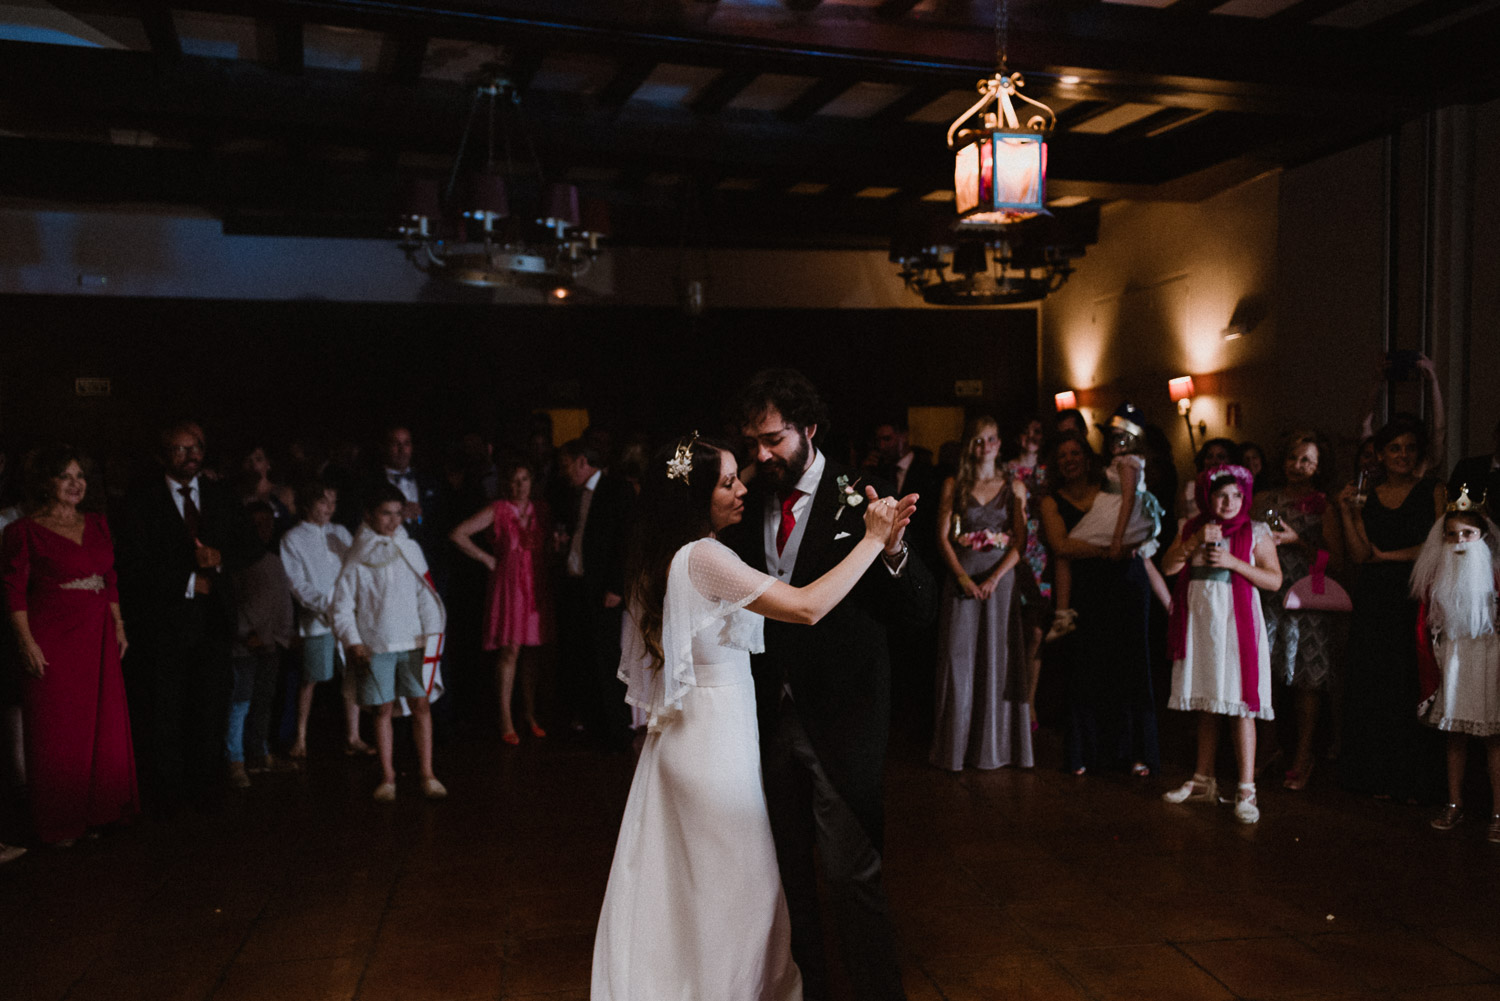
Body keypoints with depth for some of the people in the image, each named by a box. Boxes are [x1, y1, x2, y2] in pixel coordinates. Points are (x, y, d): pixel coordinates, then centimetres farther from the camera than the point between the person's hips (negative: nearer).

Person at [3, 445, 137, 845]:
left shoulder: (97, 524, 11)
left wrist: (119, 626, 10)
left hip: (97, 639, 5)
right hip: (52, 642, -5)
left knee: (104, 727, 9)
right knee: (57, 733, 3)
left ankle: (96, 812, 23)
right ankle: (58, 823, 17)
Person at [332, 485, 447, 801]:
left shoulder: (410, 549, 7)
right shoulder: (357, 558, 0)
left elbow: (425, 593, 8)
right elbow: (342, 605, 1)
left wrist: (431, 632, 0)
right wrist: (353, 642, -6)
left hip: (412, 641, 2)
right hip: (374, 644, -1)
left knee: (421, 705, -1)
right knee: (383, 710, 4)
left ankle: (427, 775, 7)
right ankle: (387, 778, 15)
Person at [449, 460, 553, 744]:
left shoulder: (542, 511, 9)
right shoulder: (496, 511, -3)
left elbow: (552, 542, 21)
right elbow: (458, 534, -7)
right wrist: (487, 559, -5)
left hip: (535, 587, 4)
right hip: (507, 585, -4)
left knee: (531, 651, 9)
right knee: (509, 651, -6)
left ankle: (530, 715, 18)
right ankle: (506, 720, 2)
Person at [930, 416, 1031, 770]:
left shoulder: (1014, 486, 6)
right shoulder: (953, 486, 5)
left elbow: (1019, 541, 1)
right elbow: (943, 538, 1)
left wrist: (995, 578, -13)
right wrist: (963, 577, -12)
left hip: (1000, 578, 1)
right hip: (962, 578, 0)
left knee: (997, 658, 2)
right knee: (958, 657, -1)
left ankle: (994, 744, 13)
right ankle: (956, 745, 9)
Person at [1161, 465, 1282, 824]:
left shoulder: (1256, 532, 1)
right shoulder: (1193, 528, 11)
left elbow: (1275, 579, -5)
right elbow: (1167, 566, 2)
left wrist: (1232, 562, -15)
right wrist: (1194, 543, -12)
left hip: (1236, 622, -4)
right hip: (1199, 621, 4)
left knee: (1239, 705, -8)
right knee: (1206, 705, 11)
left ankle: (1246, 790, -3)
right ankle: (1203, 781, 21)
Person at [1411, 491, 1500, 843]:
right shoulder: (1437, 577, 2)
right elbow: (1425, 628, 5)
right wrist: (1431, 673, 2)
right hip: (1452, 661, 3)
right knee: (1455, 734, 11)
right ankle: (1454, 804, 21)